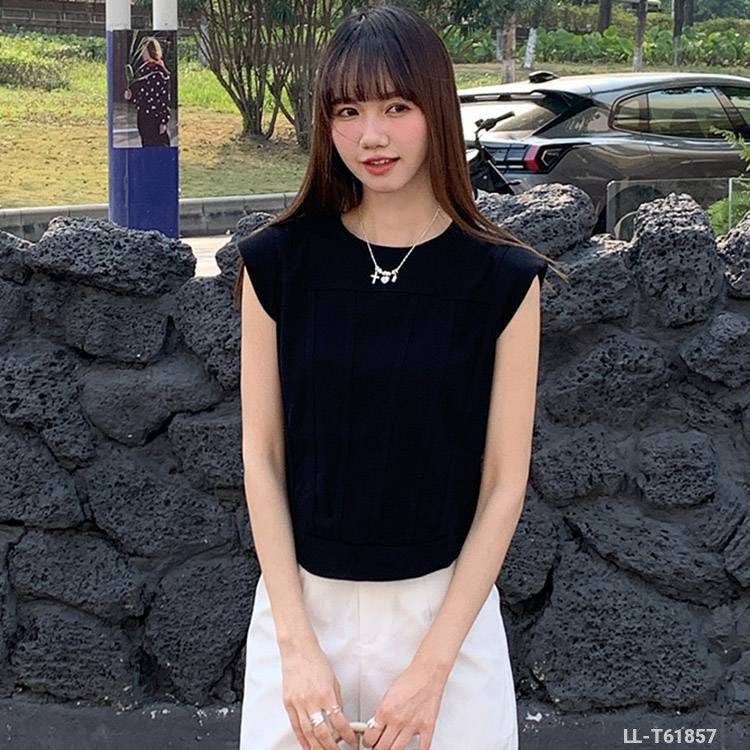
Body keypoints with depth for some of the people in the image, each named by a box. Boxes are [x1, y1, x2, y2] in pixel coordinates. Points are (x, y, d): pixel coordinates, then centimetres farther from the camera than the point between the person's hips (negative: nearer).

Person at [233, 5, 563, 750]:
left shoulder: (502, 278, -8)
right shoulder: (277, 262, -5)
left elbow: (505, 481, -6)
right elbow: (261, 456, -2)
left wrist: (432, 665, -11)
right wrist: (297, 644, -9)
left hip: (446, 605, -1)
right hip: (304, 602, 1)